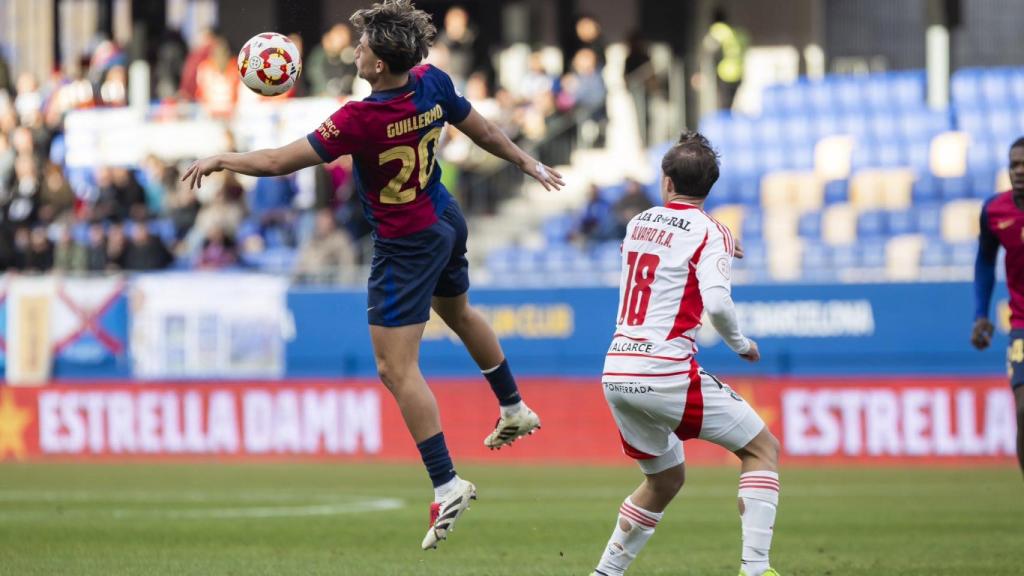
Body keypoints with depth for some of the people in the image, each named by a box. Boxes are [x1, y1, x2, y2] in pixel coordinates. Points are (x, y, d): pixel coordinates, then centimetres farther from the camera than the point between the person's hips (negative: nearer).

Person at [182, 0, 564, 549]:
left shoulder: (361, 119, -32)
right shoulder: (433, 83, -12)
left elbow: (280, 161, -26)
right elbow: (482, 130, 4)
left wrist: (219, 160, -12)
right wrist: (528, 162, 21)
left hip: (406, 246, -8)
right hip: (446, 221, 8)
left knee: (396, 369, -5)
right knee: (458, 311, 34)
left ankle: (446, 485, -8)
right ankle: (514, 410, 53)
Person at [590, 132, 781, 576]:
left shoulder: (639, 223, 14)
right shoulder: (709, 232, -5)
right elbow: (716, 302, -18)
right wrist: (741, 345, -1)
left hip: (616, 373, 7)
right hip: (665, 375, -7)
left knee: (666, 478, 25)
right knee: (762, 448, 6)